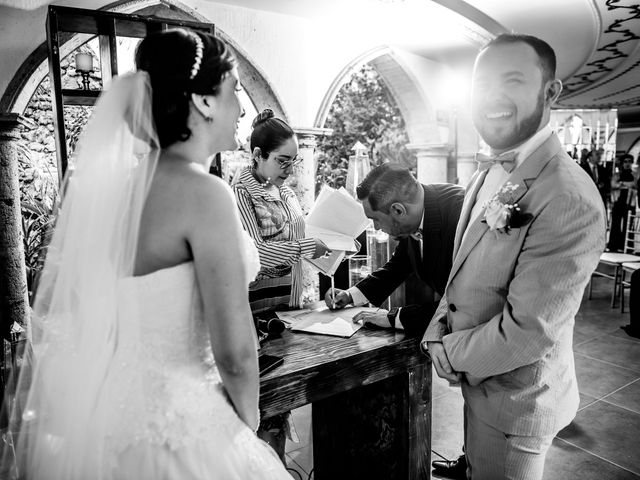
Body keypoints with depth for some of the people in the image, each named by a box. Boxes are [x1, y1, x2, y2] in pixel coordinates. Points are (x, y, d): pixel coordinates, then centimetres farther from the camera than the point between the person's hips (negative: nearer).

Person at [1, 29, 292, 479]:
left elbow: (50, 307, 8)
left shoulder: (111, 183, 0)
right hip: (174, 427, -7)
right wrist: (248, 419, -2)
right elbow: (235, 352, -22)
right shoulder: (203, 192, -21)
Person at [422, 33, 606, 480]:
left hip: (517, 401, -7)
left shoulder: (570, 200, -28)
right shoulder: (490, 173, 1)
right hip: (478, 379, 7)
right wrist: (438, 328, -5)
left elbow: (527, 331, -27)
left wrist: (452, 354, -13)